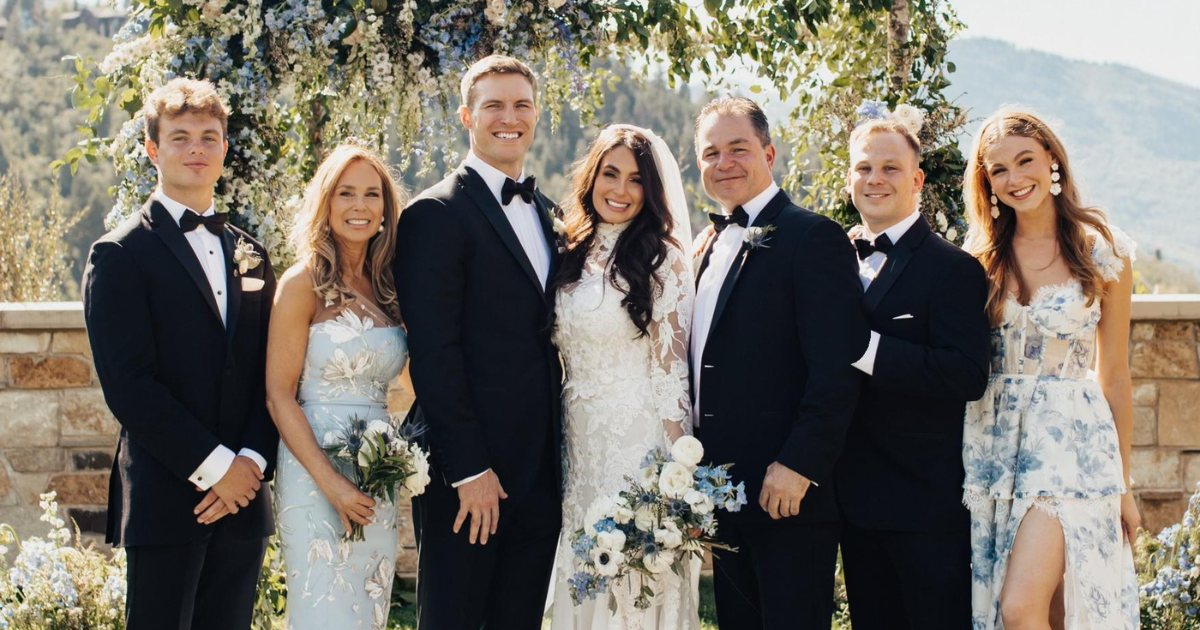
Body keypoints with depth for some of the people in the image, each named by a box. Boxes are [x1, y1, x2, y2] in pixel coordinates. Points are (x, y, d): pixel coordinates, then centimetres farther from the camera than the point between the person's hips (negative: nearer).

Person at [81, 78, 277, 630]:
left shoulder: (249, 255, 15)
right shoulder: (121, 254, -3)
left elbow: (271, 373, 11)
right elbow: (128, 385, -11)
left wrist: (252, 460, -5)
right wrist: (215, 465, -13)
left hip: (242, 496, 5)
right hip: (165, 499, -5)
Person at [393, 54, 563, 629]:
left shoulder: (546, 214, 16)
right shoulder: (436, 214, -8)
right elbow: (433, 353, -14)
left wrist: (561, 453, 10)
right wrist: (469, 470, -17)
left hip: (540, 473, 7)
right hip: (467, 472, -7)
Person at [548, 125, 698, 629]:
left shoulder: (662, 261, -7)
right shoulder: (574, 257, 10)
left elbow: (672, 372, -10)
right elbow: (564, 363, 13)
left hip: (638, 443, -6)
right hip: (578, 445, 6)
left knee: (637, 589, -1)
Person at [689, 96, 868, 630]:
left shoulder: (813, 237, -9)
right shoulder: (708, 246, 16)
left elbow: (837, 368, -16)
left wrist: (798, 466, -21)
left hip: (789, 492, -8)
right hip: (722, 495, 8)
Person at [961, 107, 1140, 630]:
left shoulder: (1102, 252, -1)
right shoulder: (982, 254, 7)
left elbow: (1114, 375, 4)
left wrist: (1123, 485, 7)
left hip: (1070, 438, -3)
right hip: (993, 438, 3)